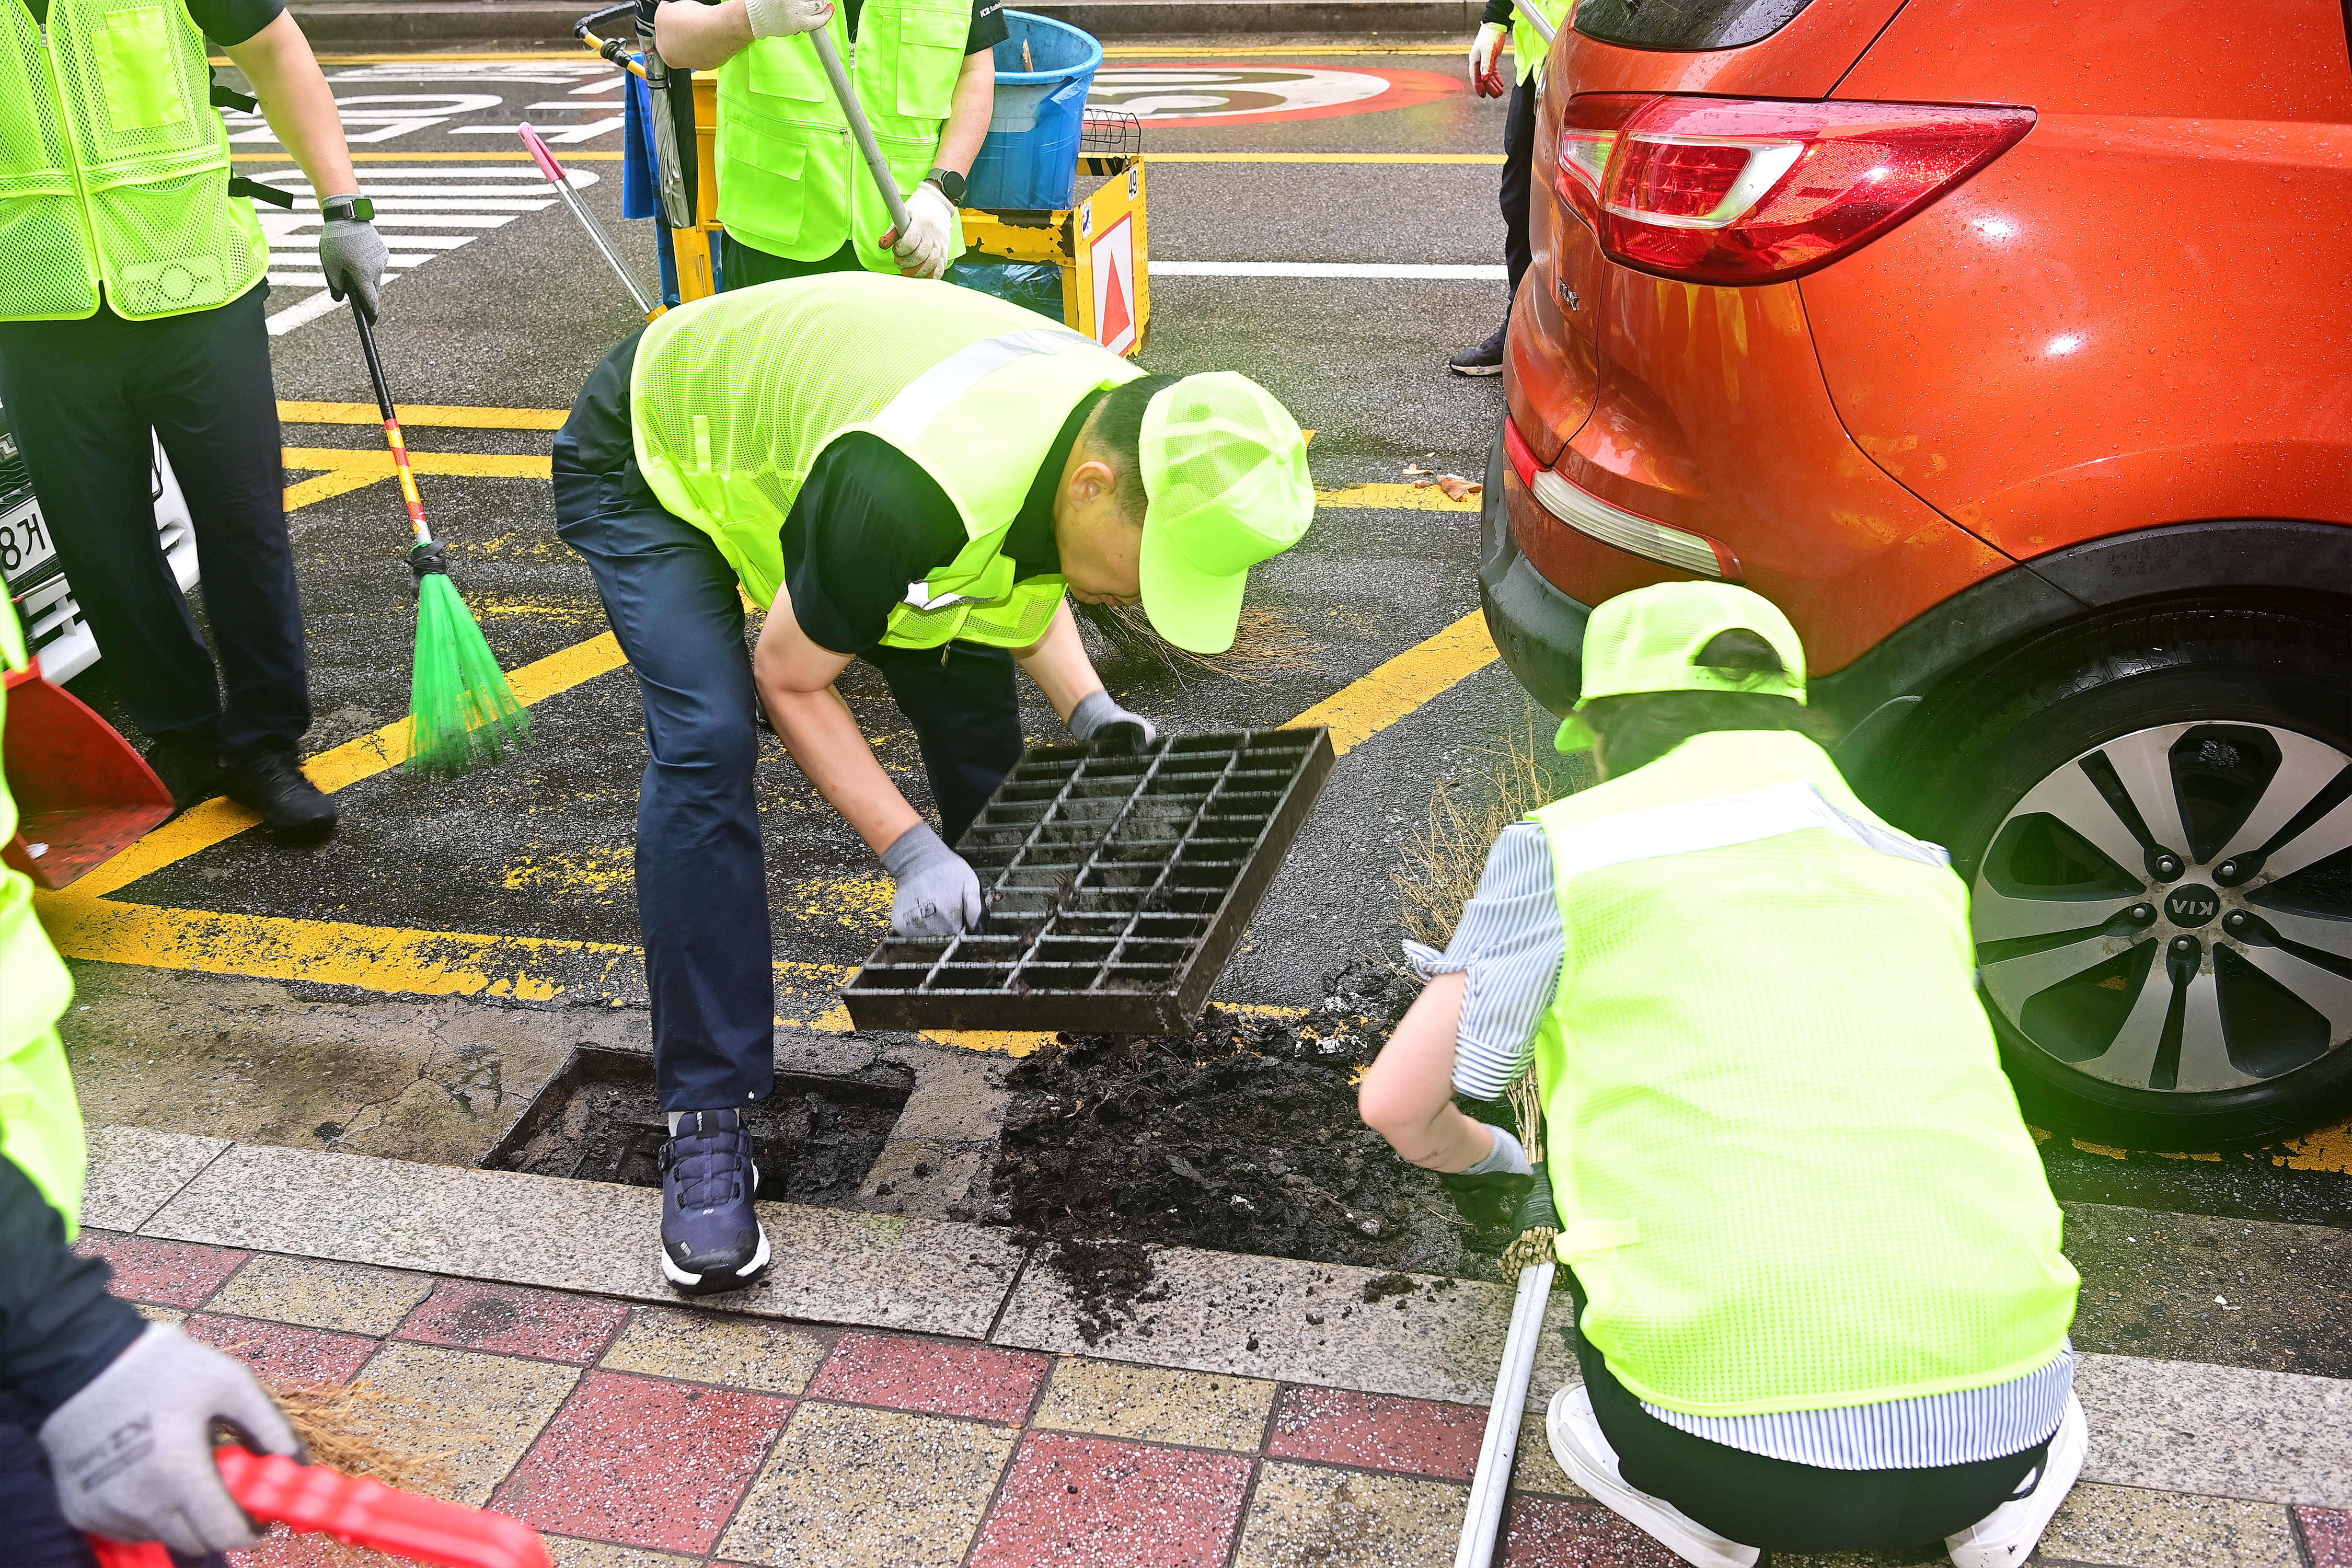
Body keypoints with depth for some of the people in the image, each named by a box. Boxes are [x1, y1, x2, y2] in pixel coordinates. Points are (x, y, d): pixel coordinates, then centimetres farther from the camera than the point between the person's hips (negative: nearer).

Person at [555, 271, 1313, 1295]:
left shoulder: (1125, 426, -20)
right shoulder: (906, 490, -45)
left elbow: (1023, 565, 3)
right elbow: (789, 679, -27)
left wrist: (1086, 708, -10)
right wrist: (910, 851, -30)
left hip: (788, 431, 7)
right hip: (651, 454, -7)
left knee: (968, 685, 3)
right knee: (707, 744, -26)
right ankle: (705, 1123, -17)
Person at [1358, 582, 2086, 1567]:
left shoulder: (1572, 841, 3)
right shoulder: (1916, 866, 17)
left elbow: (1398, 1105, 8)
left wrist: (1483, 1155, 31)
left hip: (1743, 1461, -4)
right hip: (1999, 1436, 5)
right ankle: (2014, 1478, 16)